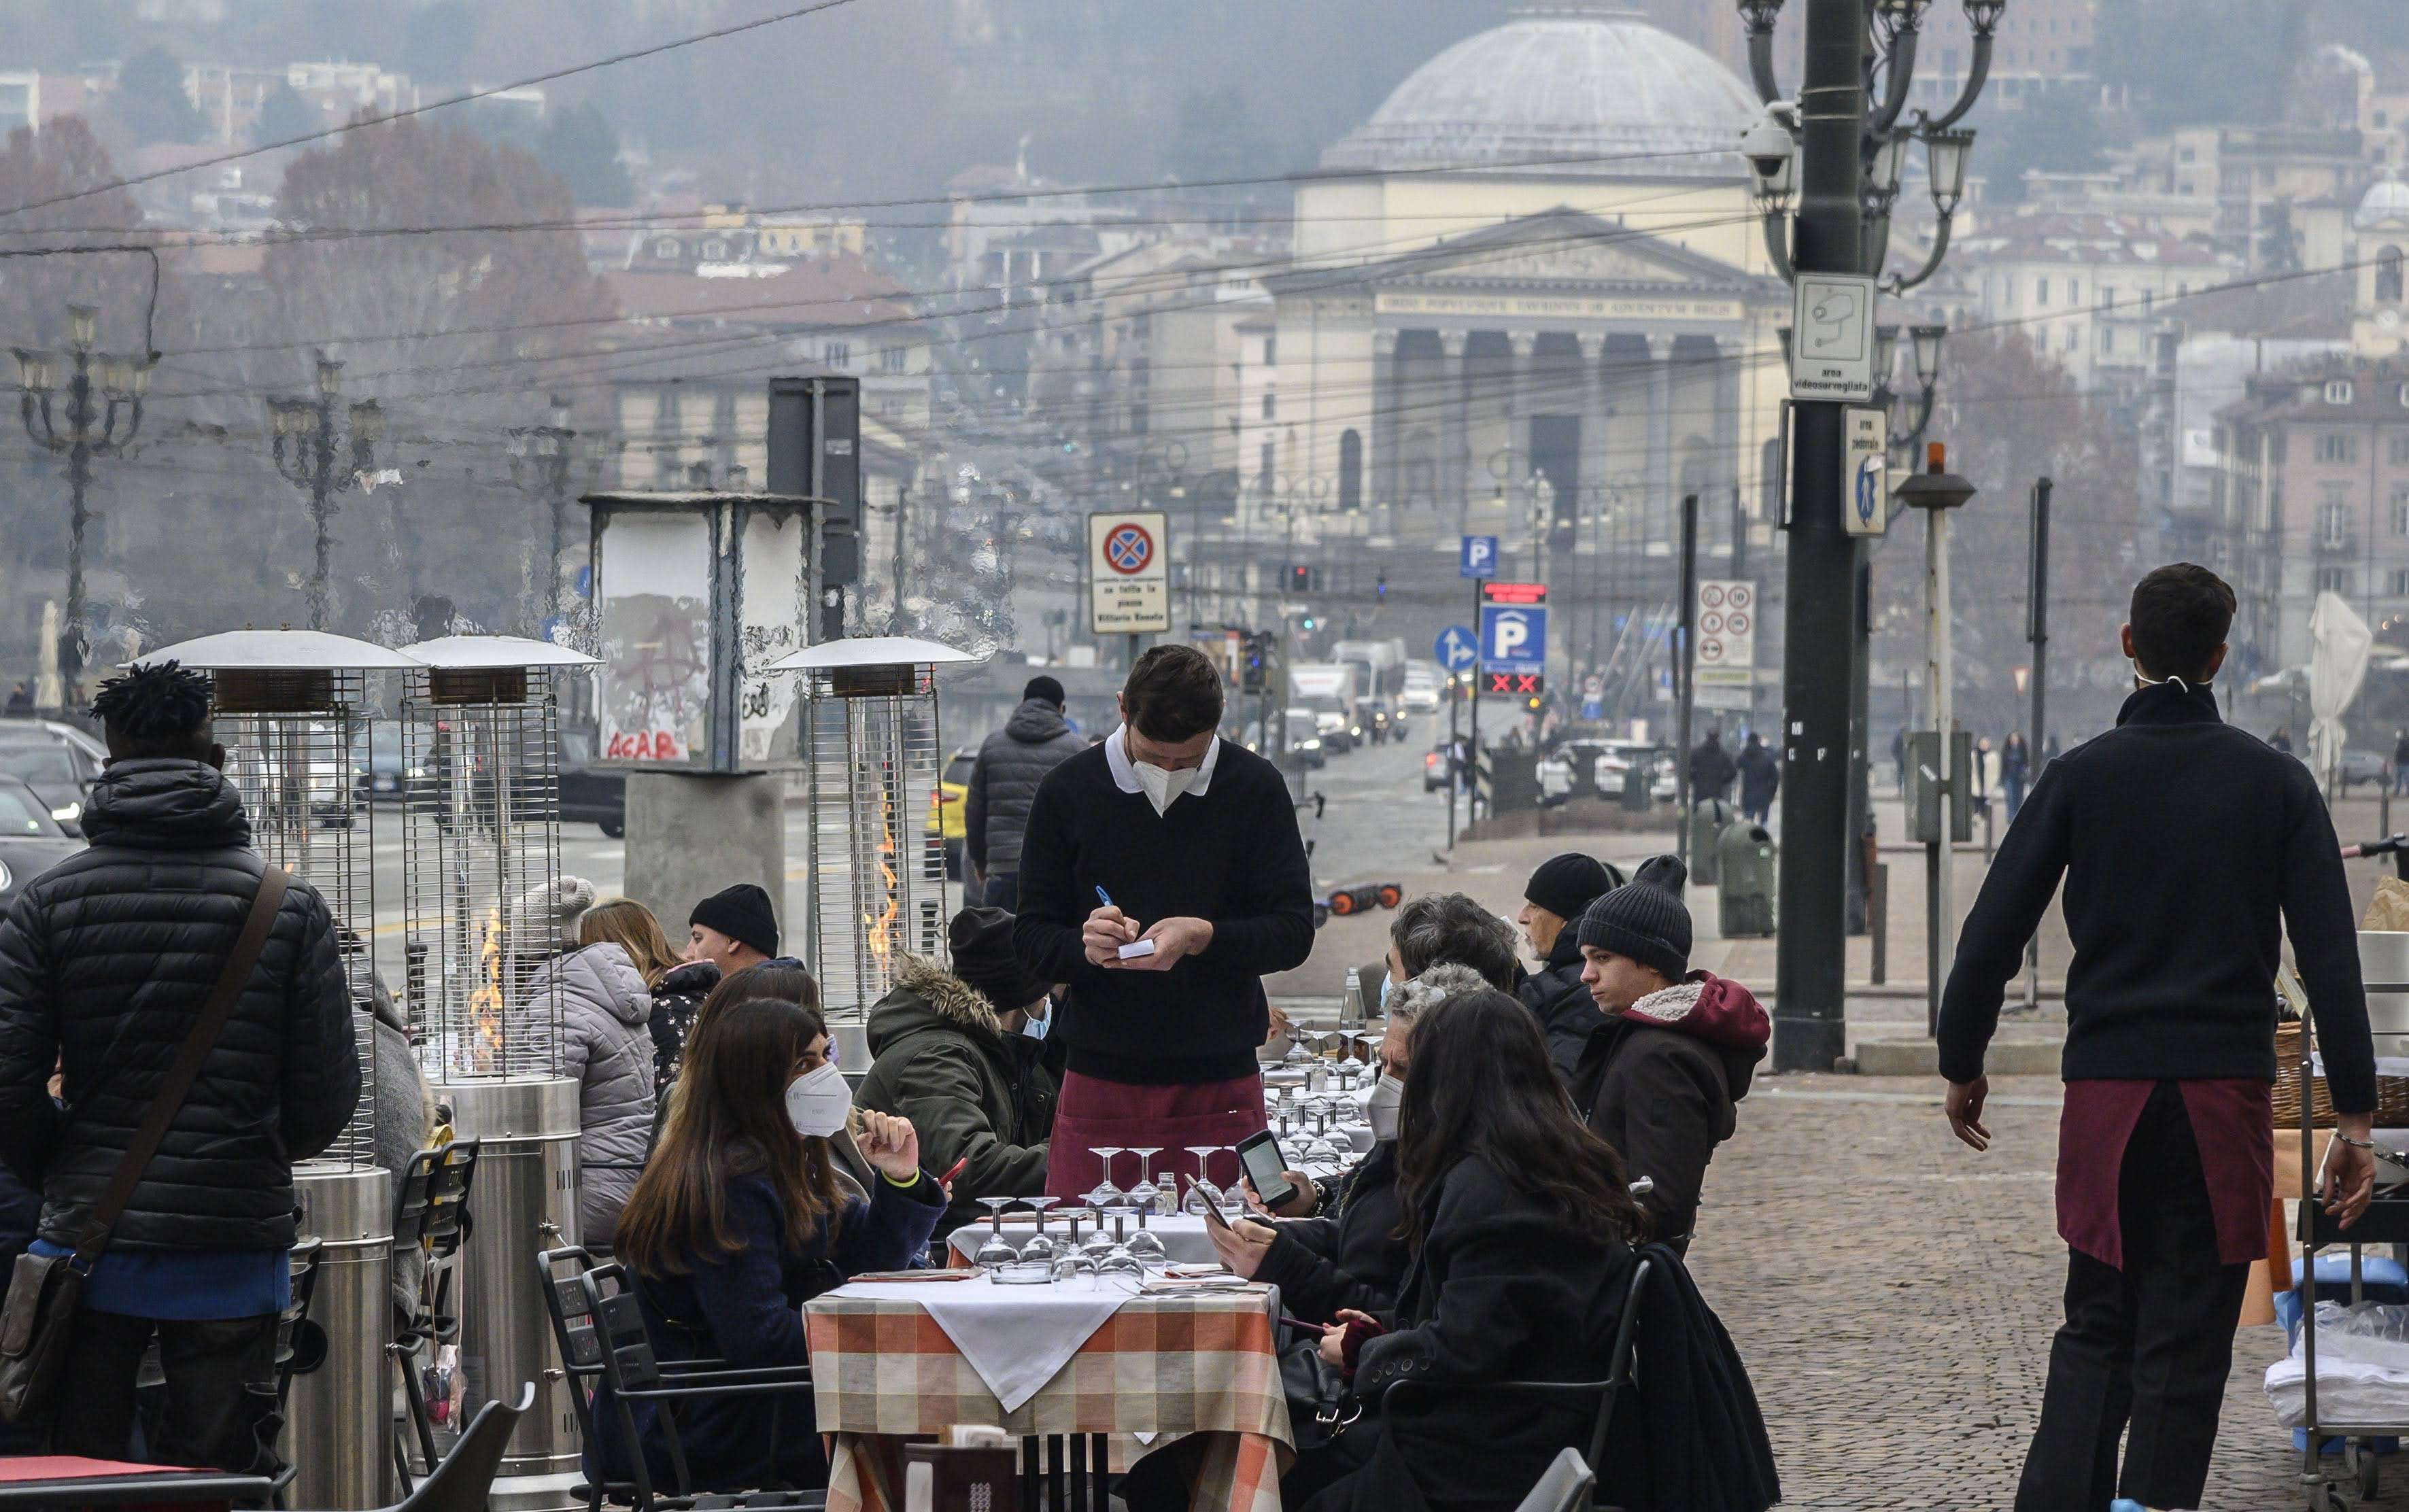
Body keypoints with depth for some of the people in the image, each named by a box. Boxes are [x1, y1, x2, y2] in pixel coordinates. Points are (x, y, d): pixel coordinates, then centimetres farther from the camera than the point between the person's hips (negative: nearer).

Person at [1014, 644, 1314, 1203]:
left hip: (1220, 1085, -1)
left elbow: (1293, 932, 0)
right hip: (1100, 1086, 1)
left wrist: (1203, 938, -19)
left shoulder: (1256, 789, 1)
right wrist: (1084, 947, -18)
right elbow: (1031, 940, 5)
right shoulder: (1069, 791, 2)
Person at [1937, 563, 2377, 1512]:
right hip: (2225, 1094, -1)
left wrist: (1961, 1065, 11)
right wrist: (2355, 1117, -3)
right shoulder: (2274, 784, 1)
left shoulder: (2081, 777, 1)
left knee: (2095, 1328, 12)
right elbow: (2331, 959, -4)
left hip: (2106, 1087, 1)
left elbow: (1992, 935, -1)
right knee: (2185, 1343, 2)